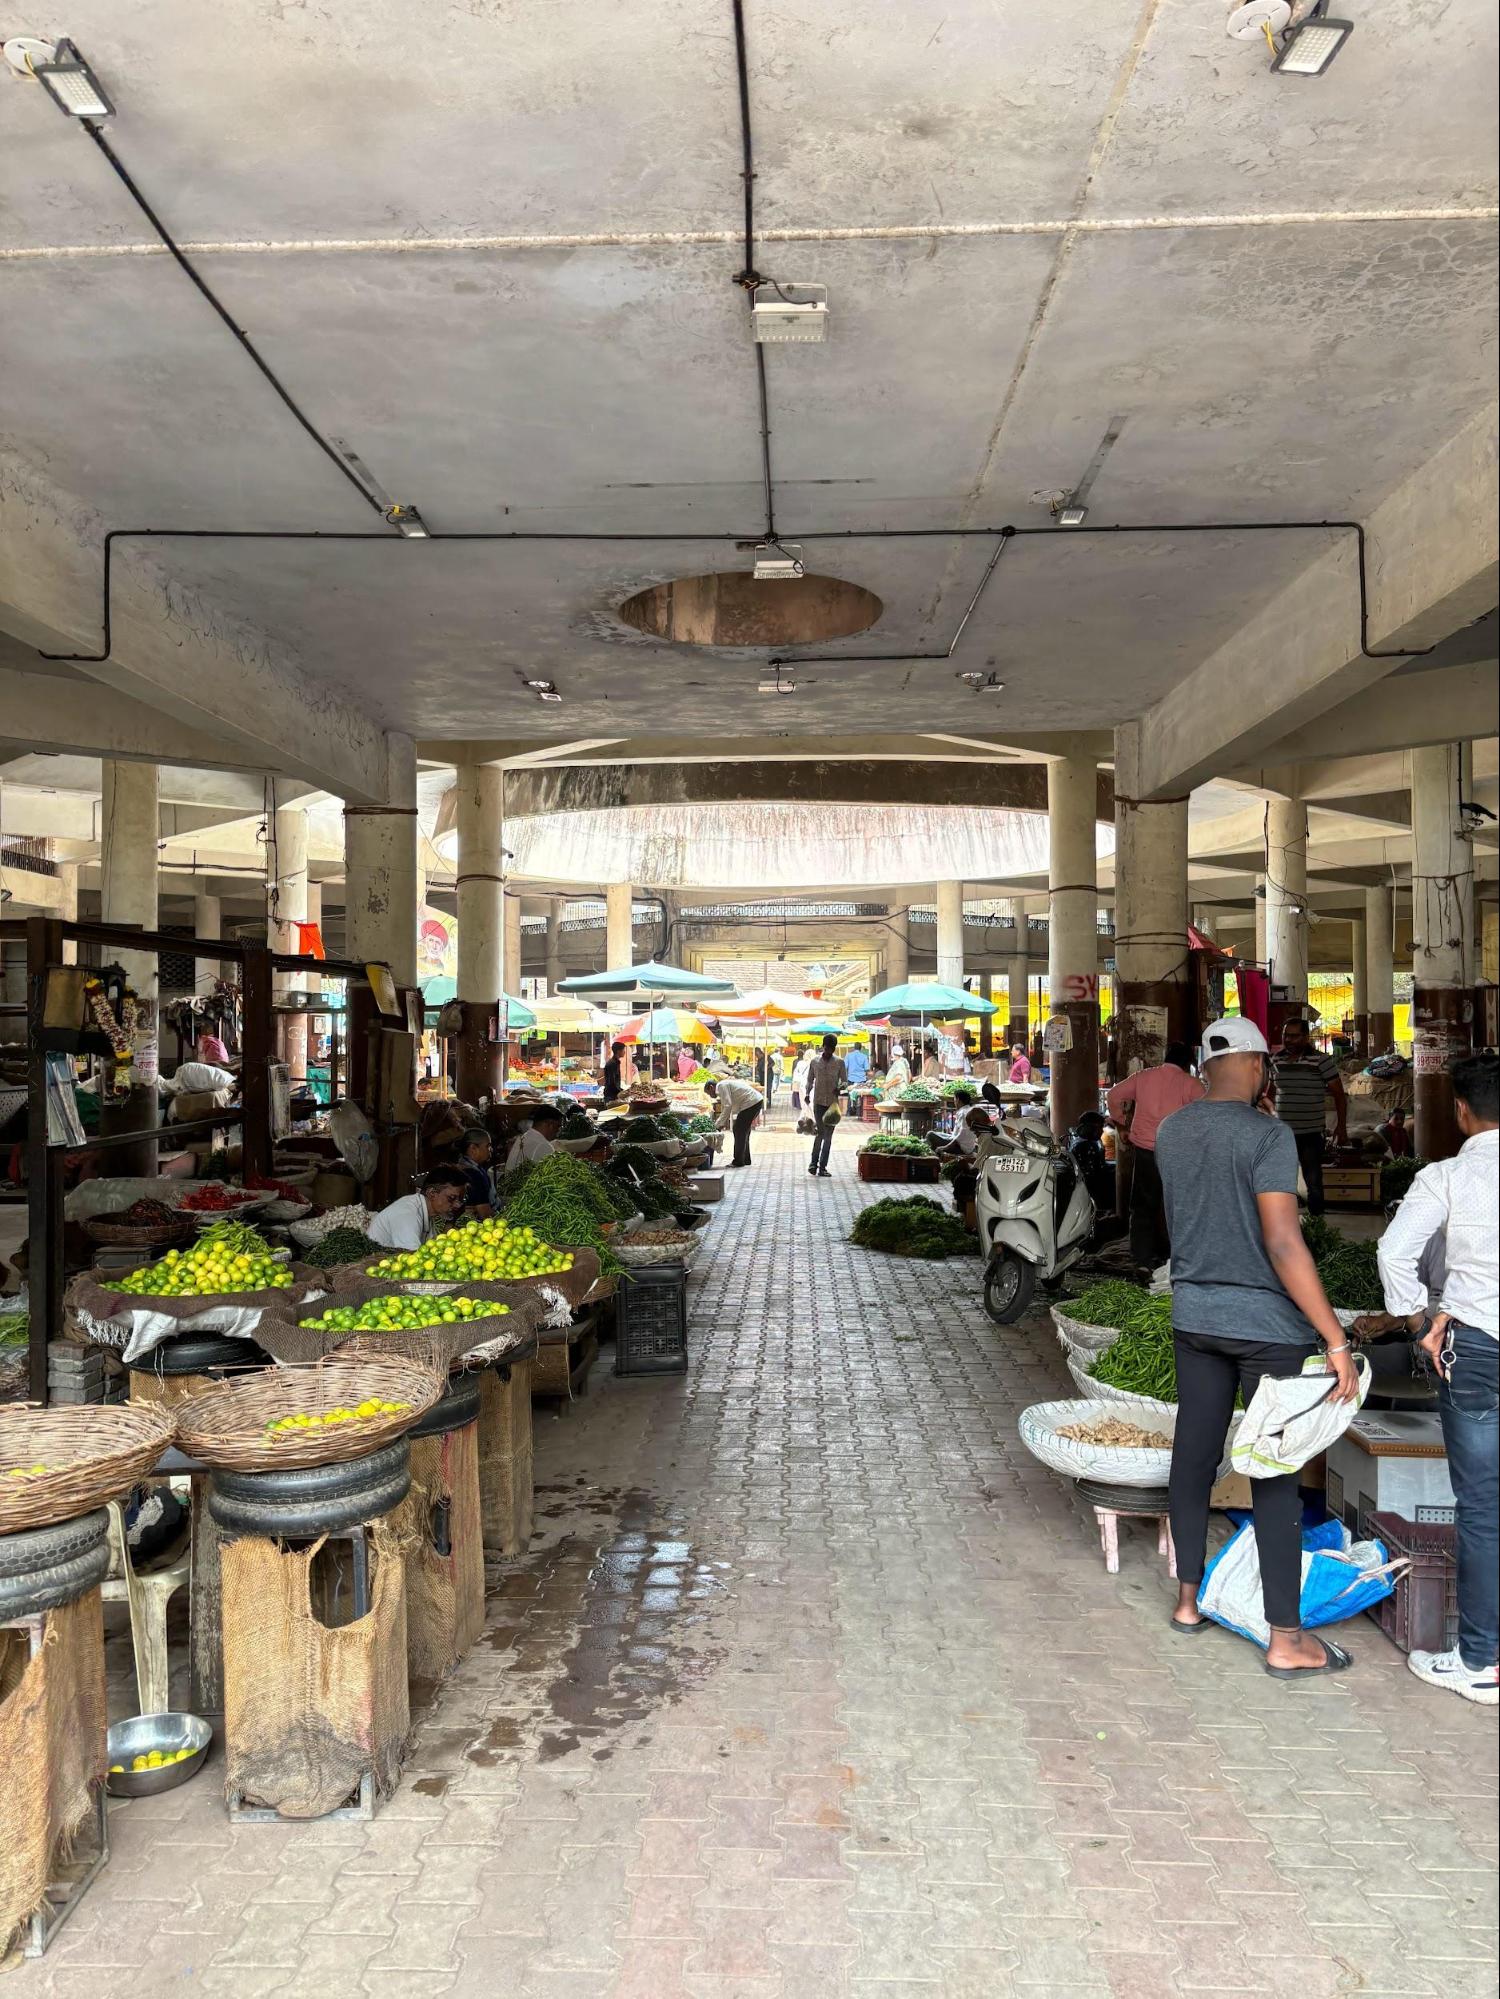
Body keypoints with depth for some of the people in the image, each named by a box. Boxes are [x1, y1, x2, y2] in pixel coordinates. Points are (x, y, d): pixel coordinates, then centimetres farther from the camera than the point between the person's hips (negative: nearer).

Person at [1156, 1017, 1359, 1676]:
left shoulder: (1170, 1132, 4)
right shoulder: (1268, 1136, -16)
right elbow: (1283, 1245, -22)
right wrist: (1335, 1340, -20)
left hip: (1194, 1317, 6)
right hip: (1267, 1323, -6)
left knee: (1194, 1454, 14)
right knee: (1275, 1475, 1)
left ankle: (1189, 1598, 27)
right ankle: (1286, 1641, 9)